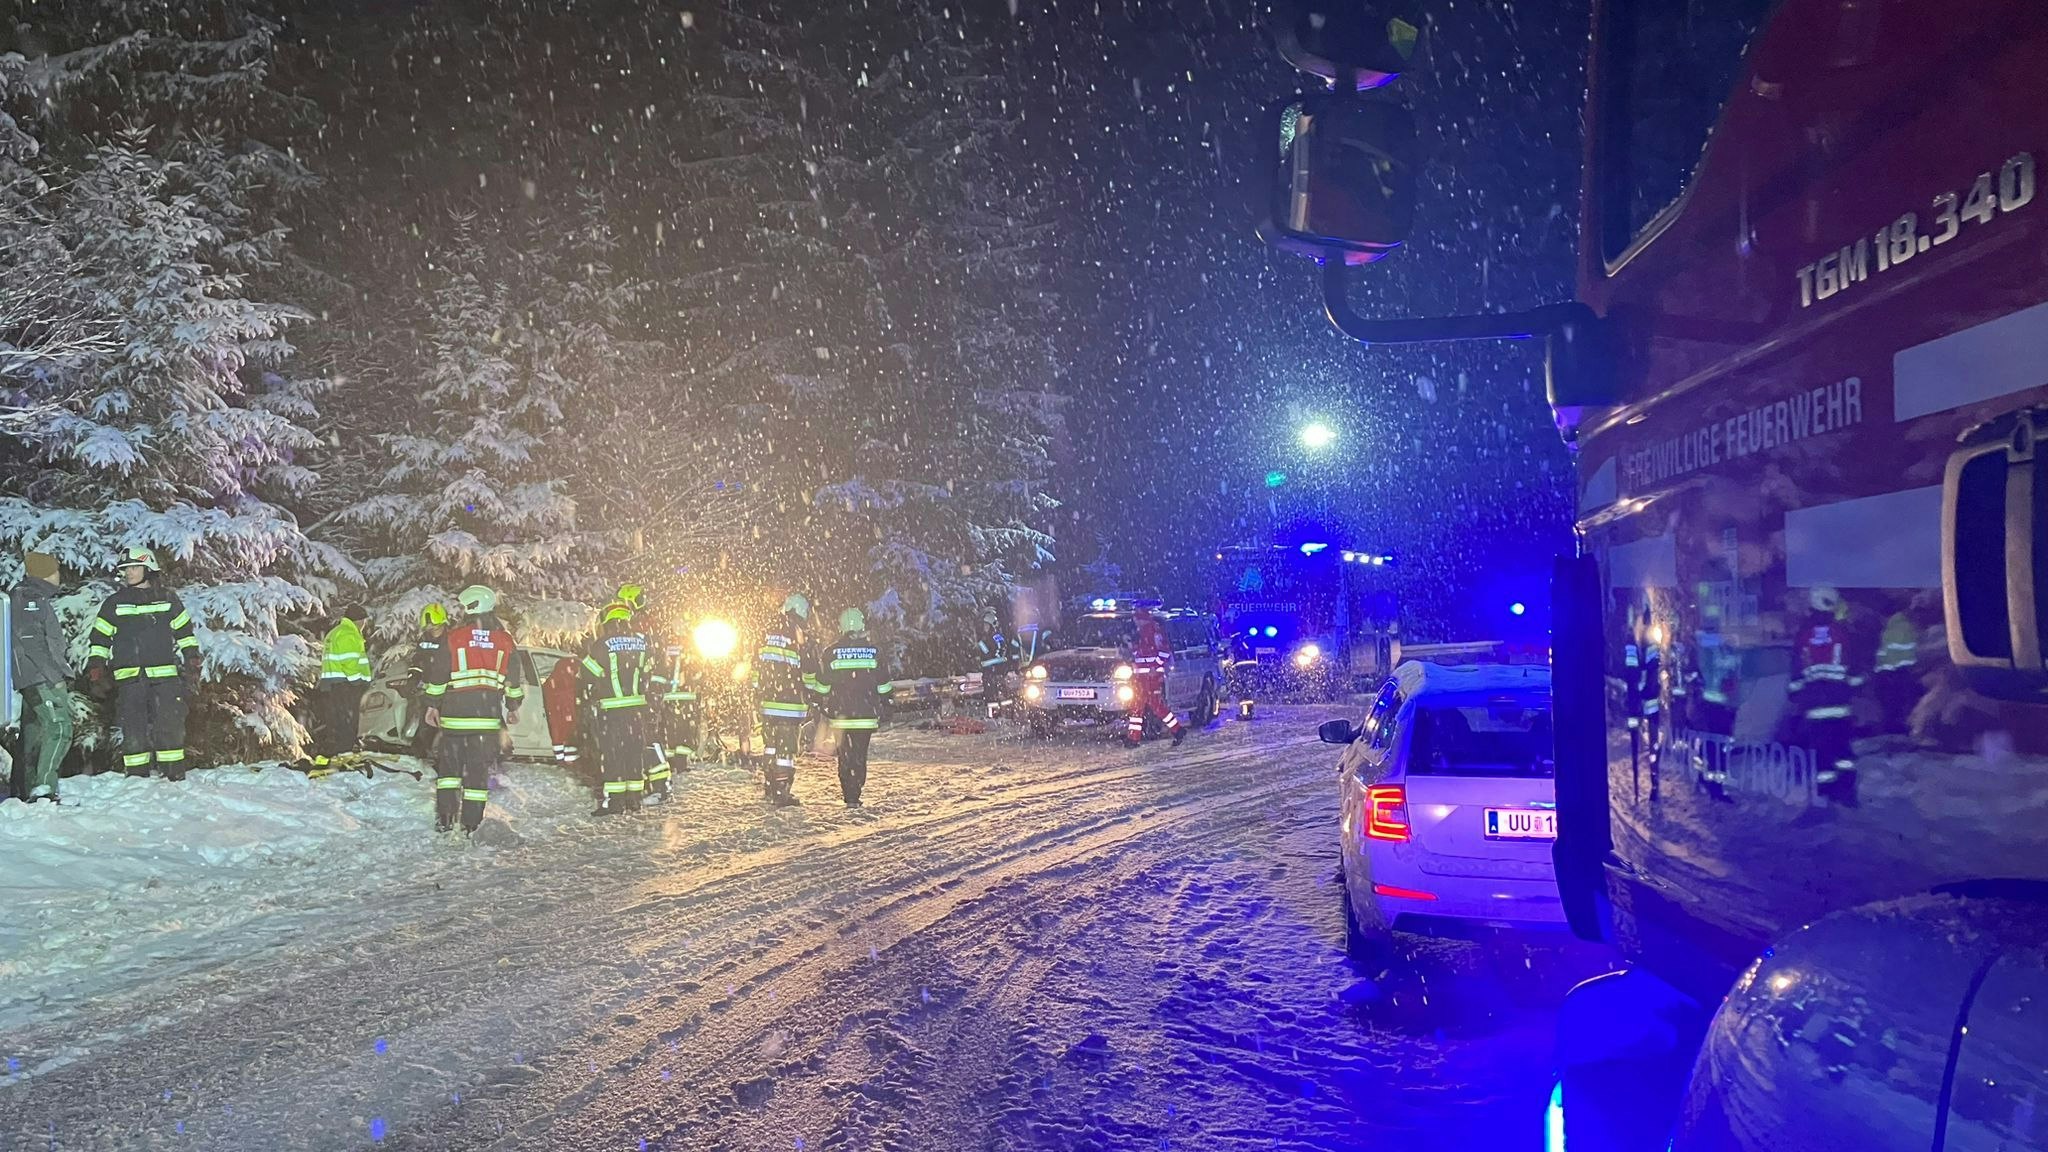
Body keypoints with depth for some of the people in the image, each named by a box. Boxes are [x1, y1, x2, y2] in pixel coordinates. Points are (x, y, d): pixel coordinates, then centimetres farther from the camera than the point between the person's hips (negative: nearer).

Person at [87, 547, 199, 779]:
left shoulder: (168, 600, 11)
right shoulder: (114, 603, 12)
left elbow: (185, 631, 17)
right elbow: (100, 637, 14)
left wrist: (192, 660, 11)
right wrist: (95, 665, 5)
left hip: (165, 675, -1)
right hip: (129, 678, 1)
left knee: (170, 725, -4)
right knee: (133, 728, -1)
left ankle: (174, 776, 1)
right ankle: (137, 776, 4)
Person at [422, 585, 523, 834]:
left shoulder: (454, 637, -3)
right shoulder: (505, 641, 4)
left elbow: (439, 676, -1)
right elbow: (514, 680, 10)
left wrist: (433, 705, 9)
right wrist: (513, 708, 21)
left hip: (455, 713, -2)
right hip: (488, 717, 2)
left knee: (449, 764, 11)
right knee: (479, 768, 6)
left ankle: (445, 816, 4)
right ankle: (471, 823, 6)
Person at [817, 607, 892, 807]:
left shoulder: (832, 653, -2)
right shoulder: (873, 651, 0)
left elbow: (822, 685, 3)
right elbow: (883, 686, 4)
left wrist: (820, 708, 16)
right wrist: (883, 710, 16)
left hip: (841, 715, 0)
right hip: (867, 714, 0)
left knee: (845, 755, 8)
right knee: (861, 754, 9)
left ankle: (850, 795, 5)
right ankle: (854, 793, 7)